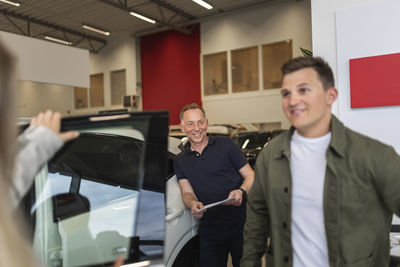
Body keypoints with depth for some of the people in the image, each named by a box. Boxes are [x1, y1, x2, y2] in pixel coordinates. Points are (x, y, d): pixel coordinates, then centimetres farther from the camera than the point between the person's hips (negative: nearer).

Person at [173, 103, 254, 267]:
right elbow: (187, 192, 5)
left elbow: (250, 175, 3)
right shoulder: (180, 161, 11)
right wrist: (193, 205, -18)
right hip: (209, 230, 2)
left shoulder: (226, 145, 1)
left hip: (240, 223, -2)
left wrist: (241, 191, -18)